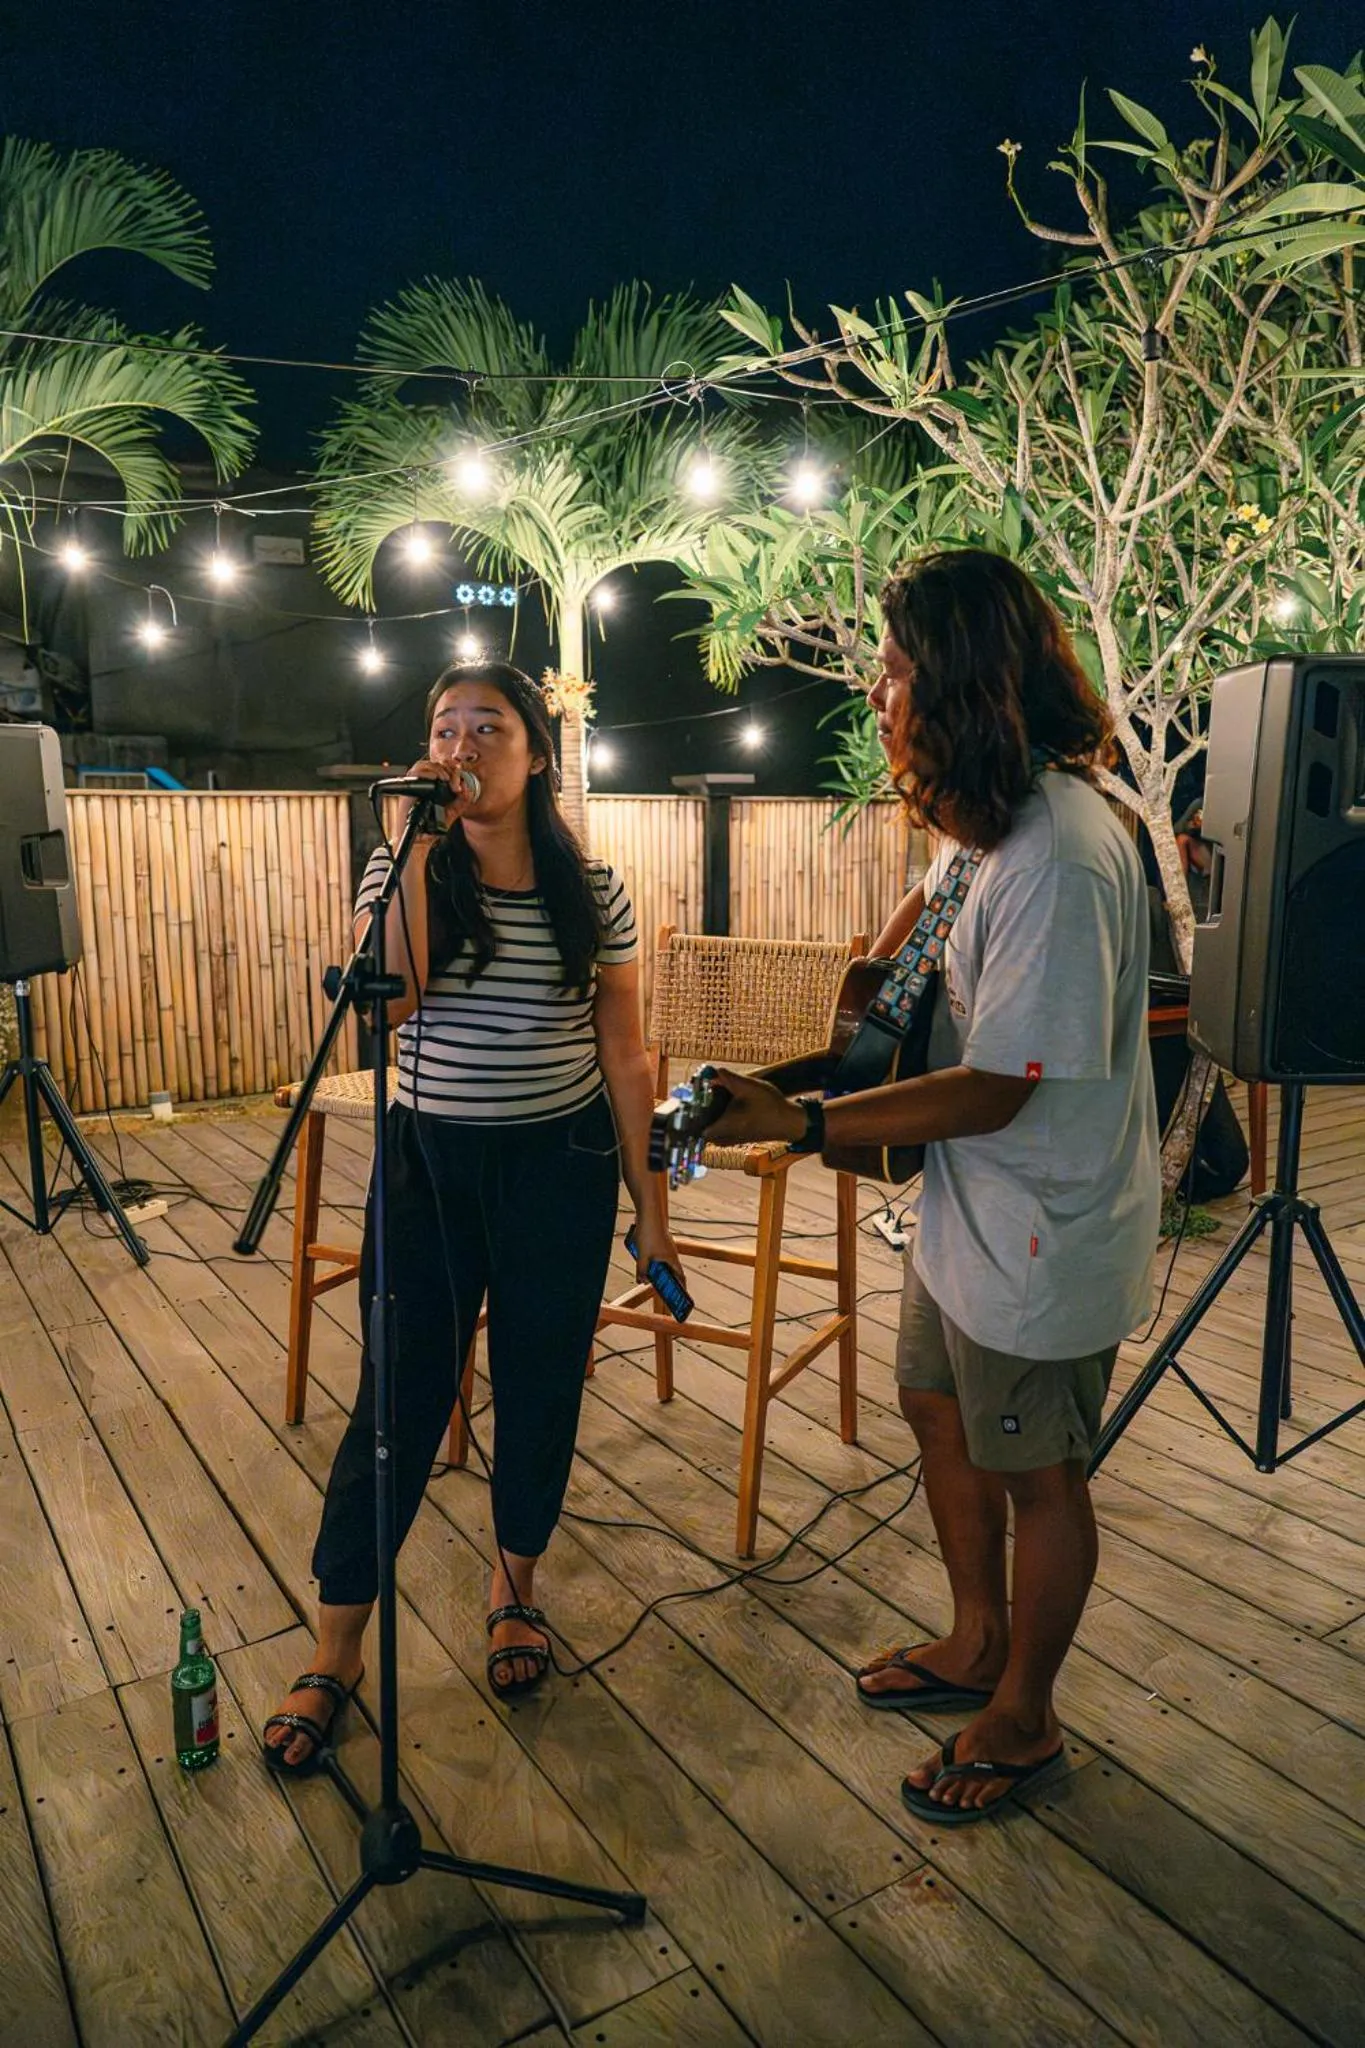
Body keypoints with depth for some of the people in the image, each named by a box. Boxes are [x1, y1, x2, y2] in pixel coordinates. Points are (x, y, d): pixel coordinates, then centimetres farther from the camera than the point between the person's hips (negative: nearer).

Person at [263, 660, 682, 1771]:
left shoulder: (594, 891, -2)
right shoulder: (407, 870, -2)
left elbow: (625, 1057, 2)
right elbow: (387, 1000, -22)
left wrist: (650, 1209, 2)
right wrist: (423, 845, -21)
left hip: (560, 1162, 1)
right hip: (430, 1158, 0)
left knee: (540, 1387, 11)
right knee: (398, 1396, 4)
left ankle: (515, 1586, 38)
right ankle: (337, 1647, 21)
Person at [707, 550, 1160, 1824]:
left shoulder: (1060, 855, -29)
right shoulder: (981, 824, 2)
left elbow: (997, 1089, -29)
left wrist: (803, 1123, -30)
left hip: (1041, 1233, -9)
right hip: (966, 1207, 10)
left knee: (1036, 1473, 11)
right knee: (940, 1416, 23)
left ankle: (1022, 1717, 36)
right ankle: (977, 1644, 47)